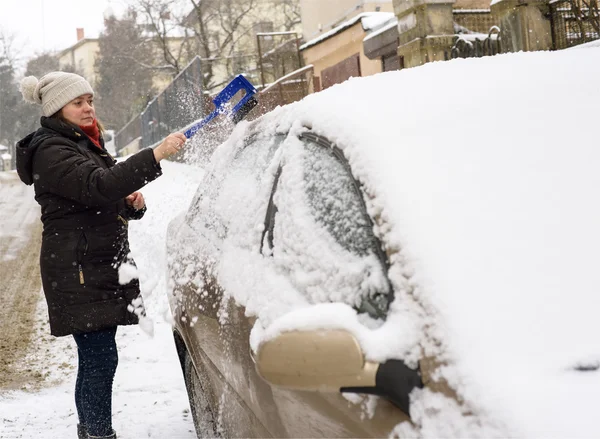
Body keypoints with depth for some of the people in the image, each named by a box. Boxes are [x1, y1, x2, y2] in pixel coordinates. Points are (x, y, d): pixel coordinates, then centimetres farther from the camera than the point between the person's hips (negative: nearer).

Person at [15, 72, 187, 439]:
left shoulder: (88, 144, 19)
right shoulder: (51, 151, -11)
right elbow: (97, 186, -29)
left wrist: (133, 203, 3)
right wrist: (156, 156, -36)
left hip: (105, 267, 9)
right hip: (78, 271, -9)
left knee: (98, 360, 14)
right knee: (100, 360, -10)